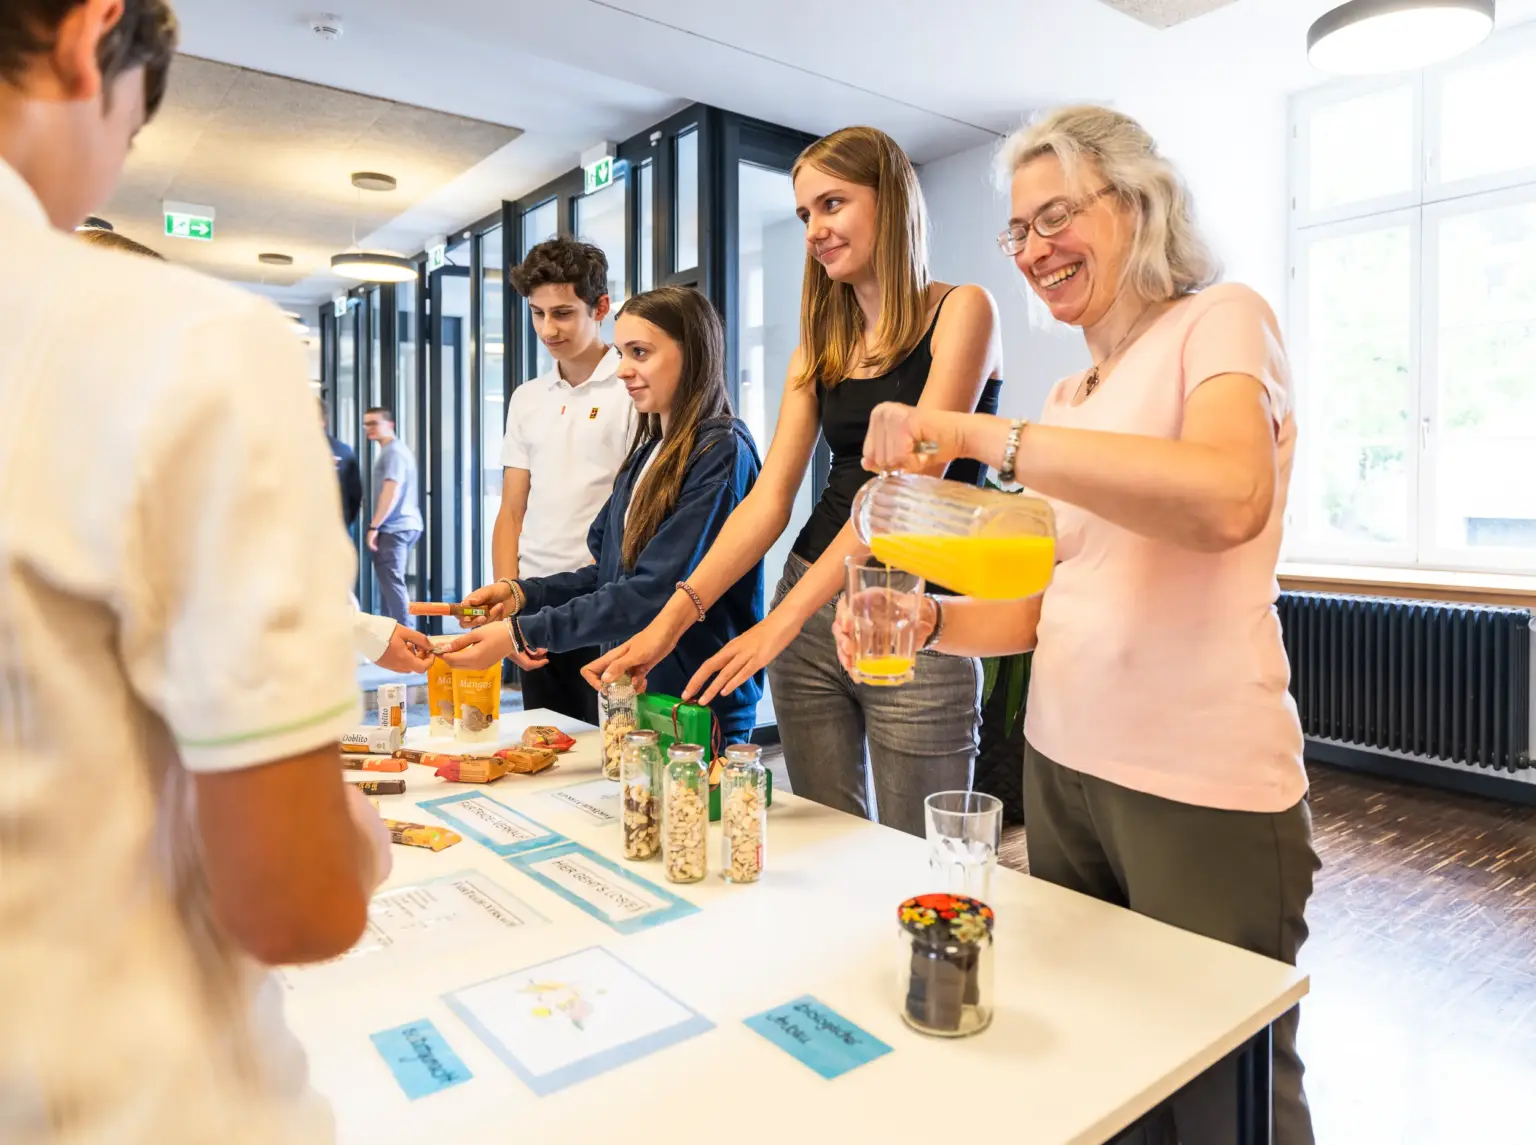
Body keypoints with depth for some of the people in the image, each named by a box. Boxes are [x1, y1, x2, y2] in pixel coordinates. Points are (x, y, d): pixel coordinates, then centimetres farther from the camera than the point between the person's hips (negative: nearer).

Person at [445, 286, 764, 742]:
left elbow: (653, 591, -22)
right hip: (633, 696, 7)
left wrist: (522, 631, -24)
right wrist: (520, 593, -4)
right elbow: (610, 572, 11)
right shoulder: (647, 453, 11)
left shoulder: (722, 452, -15)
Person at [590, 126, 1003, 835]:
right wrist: (672, 618, -9)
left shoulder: (960, 312, -4)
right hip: (809, 609, 5)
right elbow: (770, 498, 4)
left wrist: (783, 620, -23)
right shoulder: (822, 340, 13)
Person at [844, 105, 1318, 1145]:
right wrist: (930, 621, -6)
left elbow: (1228, 498, -29)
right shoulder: (1068, 399, 14)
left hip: (1201, 788, -6)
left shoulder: (1222, 321, -6)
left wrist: (978, 432, -27)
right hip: (1060, 765, 7)